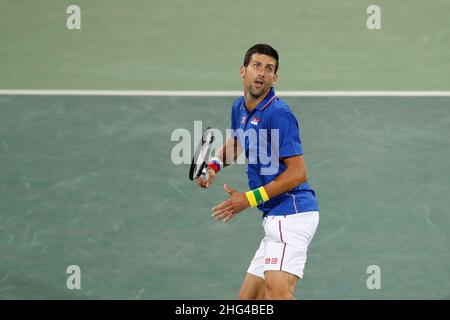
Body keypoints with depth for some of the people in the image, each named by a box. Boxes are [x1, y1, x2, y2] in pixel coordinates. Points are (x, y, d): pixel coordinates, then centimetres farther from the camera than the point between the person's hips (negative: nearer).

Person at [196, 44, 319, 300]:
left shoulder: (278, 114, -14)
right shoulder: (240, 108, 14)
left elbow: (298, 173, -17)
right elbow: (236, 142, 36)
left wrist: (250, 199, -16)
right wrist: (214, 165, 14)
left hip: (292, 213, -10)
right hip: (275, 218, 10)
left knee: (277, 289, -29)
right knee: (248, 300, 11)